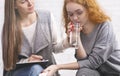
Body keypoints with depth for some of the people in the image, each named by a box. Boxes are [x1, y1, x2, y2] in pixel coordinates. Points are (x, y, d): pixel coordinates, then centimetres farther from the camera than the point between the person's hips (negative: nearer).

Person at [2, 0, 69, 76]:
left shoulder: (47, 17, -5)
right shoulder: (10, 27, -11)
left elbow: (54, 47, 5)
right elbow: (9, 62, -7)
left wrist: (66, 42, -15)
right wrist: (27, 61, -24)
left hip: (47, 69, 3)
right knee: (35, 69, -32)